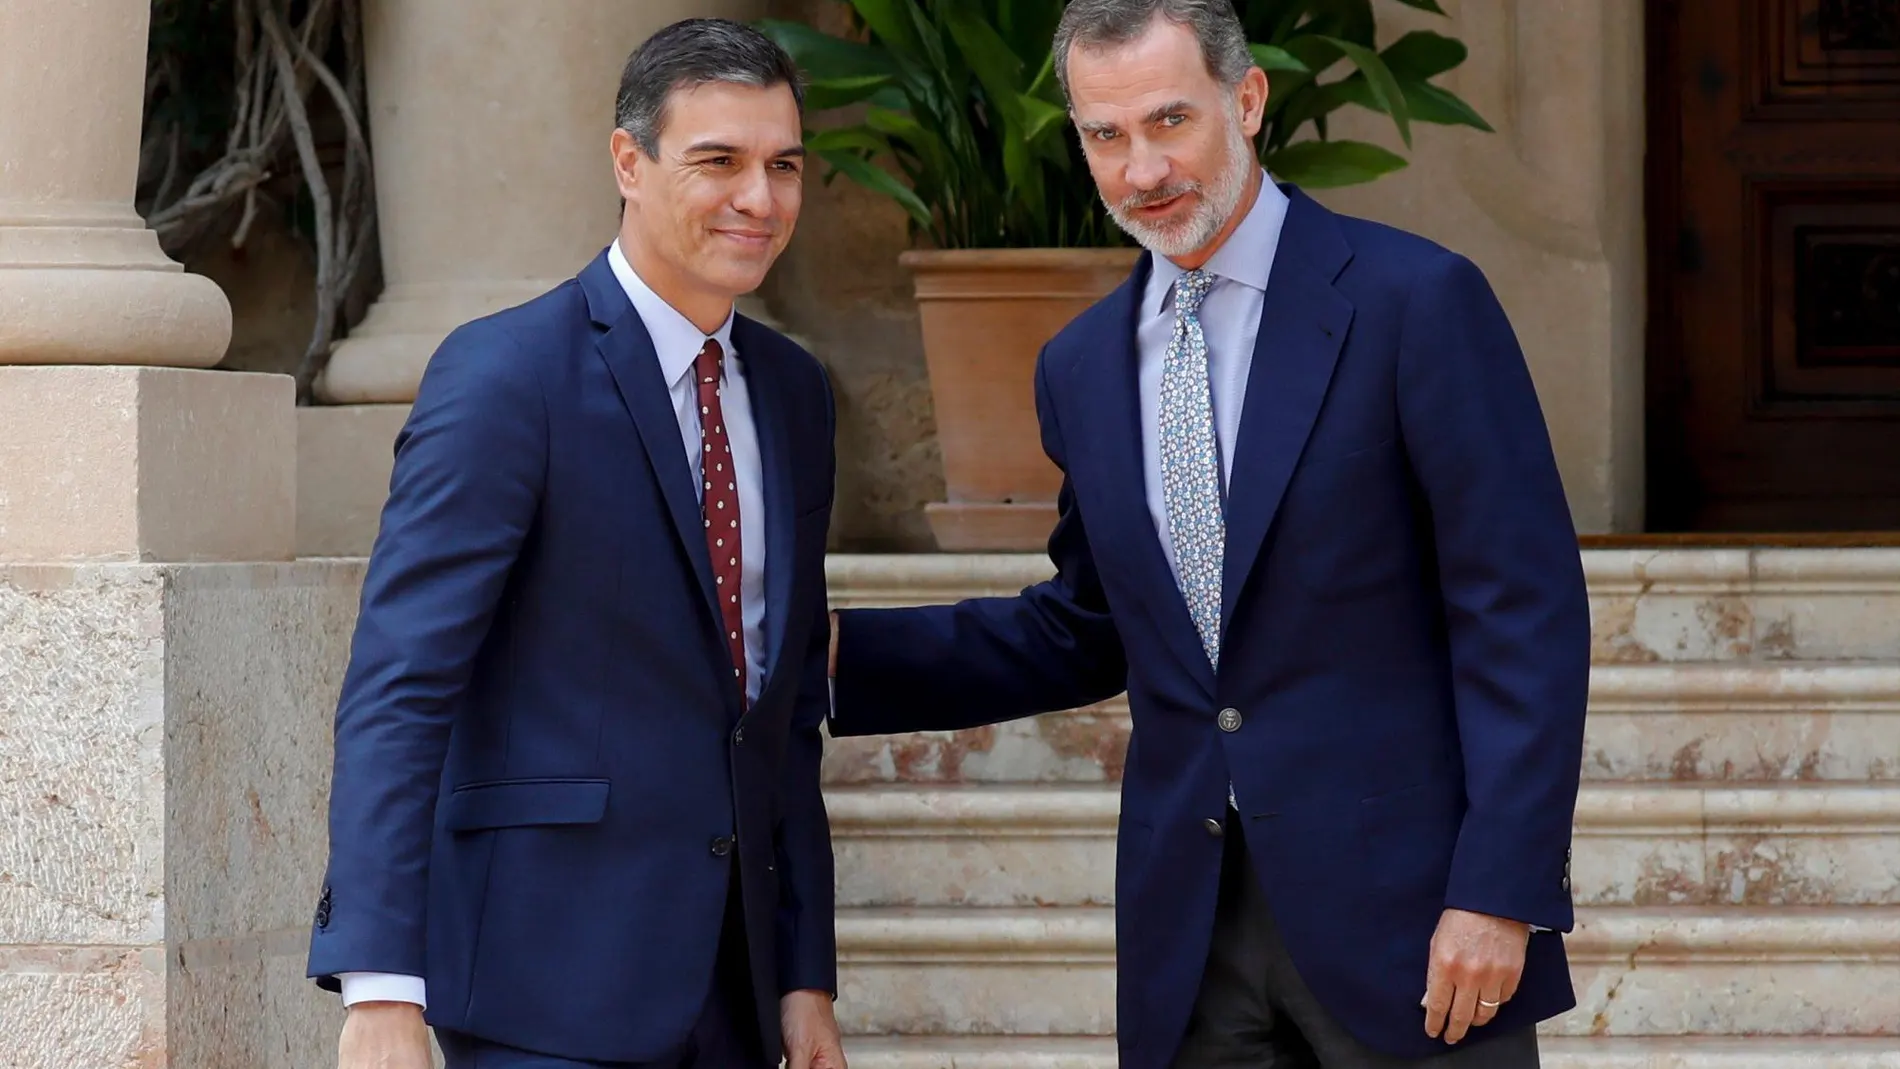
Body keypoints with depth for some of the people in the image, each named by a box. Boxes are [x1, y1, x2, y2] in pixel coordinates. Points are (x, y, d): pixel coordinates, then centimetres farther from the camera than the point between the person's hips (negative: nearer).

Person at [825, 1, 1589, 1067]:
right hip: (1192, 930, 5)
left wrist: (1501, 893, -16)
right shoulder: (1082, 368, 12)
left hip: (1405, 899, -5)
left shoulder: (1416, 300, -7)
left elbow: (1526, 609, -10)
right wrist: (842, 653, 10)